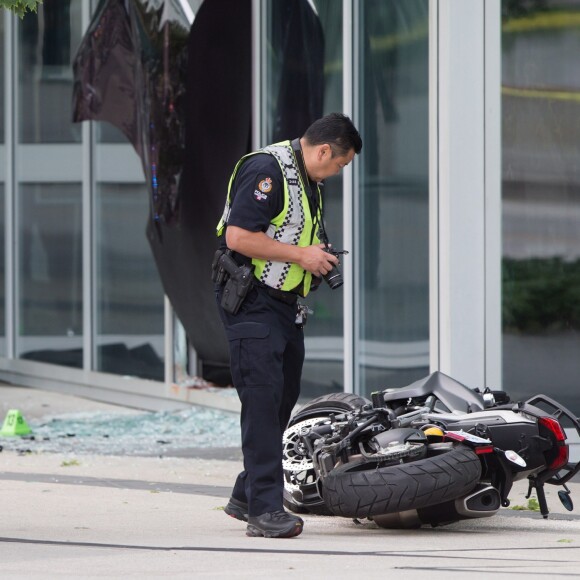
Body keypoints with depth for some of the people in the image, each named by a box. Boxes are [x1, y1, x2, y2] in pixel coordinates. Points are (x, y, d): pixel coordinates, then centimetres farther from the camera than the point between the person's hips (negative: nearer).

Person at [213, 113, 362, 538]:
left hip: (286, 304, 10)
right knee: (263, 399, -13)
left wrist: (316, 256, 9)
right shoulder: (266, 169, -17)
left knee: (284, 400, 12)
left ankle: (246, 496, 23)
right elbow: (239, 236, -24)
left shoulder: (308, 180, 16)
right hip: (253, 301, -10)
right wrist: (300, 255, -18)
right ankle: (265, 509, -15)